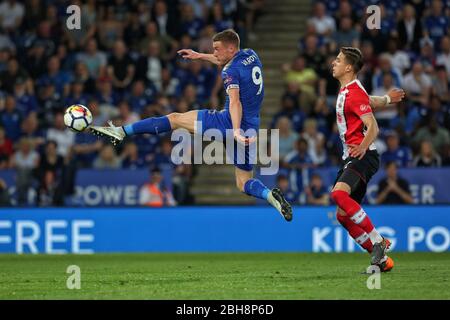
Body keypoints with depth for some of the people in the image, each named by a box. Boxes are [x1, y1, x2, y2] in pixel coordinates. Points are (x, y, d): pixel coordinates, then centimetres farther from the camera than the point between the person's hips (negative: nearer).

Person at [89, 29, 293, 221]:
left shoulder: (231, 72, -12)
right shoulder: (251, 55, 11)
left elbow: (235, 101, -27)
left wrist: (236, 132, -38)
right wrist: (201, 56, 37)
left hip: (229, 122, -7)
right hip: (251, 129, 7)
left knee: (175, 119, 3)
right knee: (244, 183, 13)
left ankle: (121, 132, 1)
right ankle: (270, 196, -16)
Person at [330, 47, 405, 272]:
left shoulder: (354, 93, -12)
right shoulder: (346, 90, 17)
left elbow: (373, 127, -20)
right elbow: (372, 102, 36)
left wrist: (362, 147, -33)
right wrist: (387, 99, 55)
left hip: (363, 156, -10)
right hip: (351, 156, 10)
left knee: (339, 193, -33)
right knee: (343, 216, 2)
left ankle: (377, 241, -27)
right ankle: (381, 258, 7)